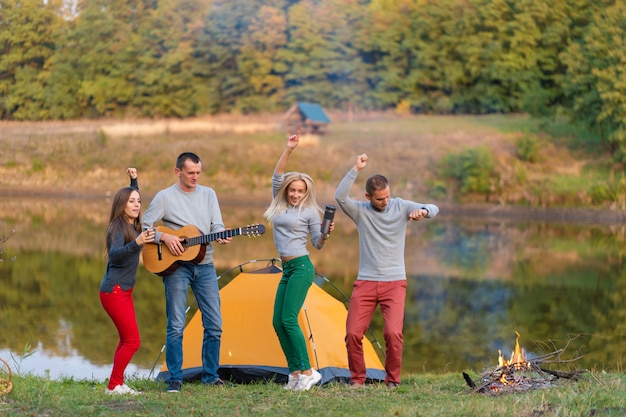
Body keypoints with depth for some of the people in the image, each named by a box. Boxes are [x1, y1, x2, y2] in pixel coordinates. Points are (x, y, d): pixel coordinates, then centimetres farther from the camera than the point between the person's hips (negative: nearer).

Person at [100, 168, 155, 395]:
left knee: (126, 340, 11)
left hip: (124, 291, 9)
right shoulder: (118, 227, -15)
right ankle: (113, 386, -5)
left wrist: (134, 180, 28)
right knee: (132, 340, -10)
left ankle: (118, 384, 15)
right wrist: (136, 243, -47)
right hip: (114, 291, -9)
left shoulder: (132, 226, 9)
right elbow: (114, 255, -33)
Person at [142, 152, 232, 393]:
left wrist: (221, 236, -19)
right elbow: (143, 227, -2)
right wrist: (164, 237, -17)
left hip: (205, 265, 4)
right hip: (176, 266, -4)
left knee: (214, 324, 4)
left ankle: (210, 376, 15)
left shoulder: (208, 194, 9)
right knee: (176, 325, -3)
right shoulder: (164, 197, -2)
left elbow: (217, 225, 3)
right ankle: (175, 379, 4)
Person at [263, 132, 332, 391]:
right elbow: (277, 176, 4)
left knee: (288, 319, -16)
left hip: (301, 267, -7)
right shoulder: (279, 205, 13)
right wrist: (288, 150, -3)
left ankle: (306, 372, -12)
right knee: (277, 322, 0)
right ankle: (295, 372, 3)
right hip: (286, 270, 7)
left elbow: (317, 244, 3)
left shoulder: (309, 211, -1)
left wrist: (325, 234, -18)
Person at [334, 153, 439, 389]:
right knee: (353, 333, -6)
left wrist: (422, 211, -32)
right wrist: (356, 169, -24)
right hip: (365, 283, 1)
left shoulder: (401, 207, 0)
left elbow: (434, 210, -9)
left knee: (393, 332, -17)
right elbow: (340, 196, -20)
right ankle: (357, 378, 13)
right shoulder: (360, 211, -1)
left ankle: (392, 380, 1)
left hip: (394, 283, -1)